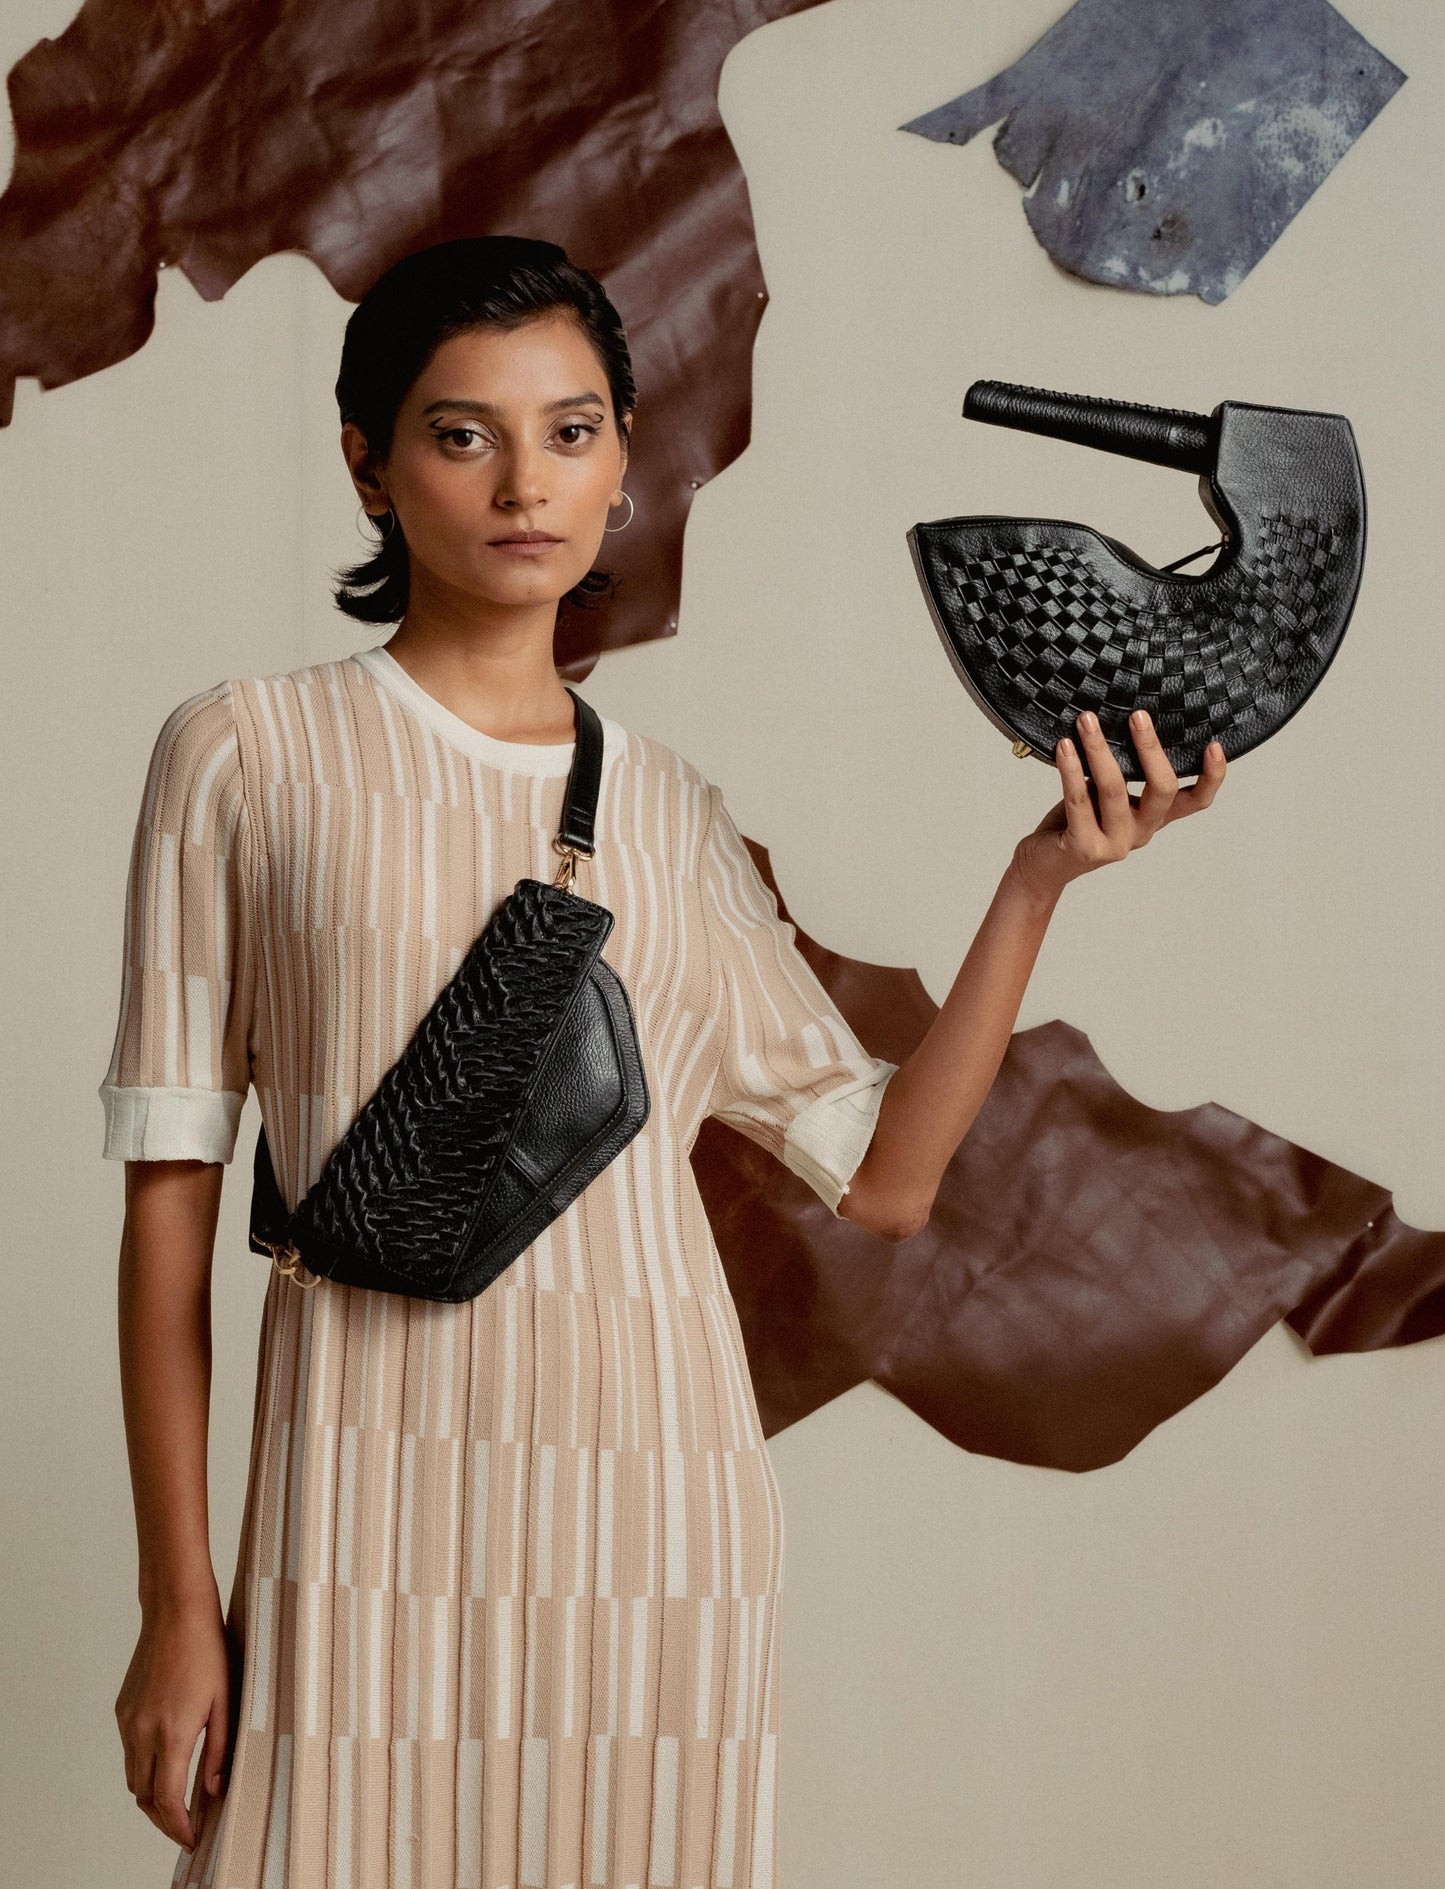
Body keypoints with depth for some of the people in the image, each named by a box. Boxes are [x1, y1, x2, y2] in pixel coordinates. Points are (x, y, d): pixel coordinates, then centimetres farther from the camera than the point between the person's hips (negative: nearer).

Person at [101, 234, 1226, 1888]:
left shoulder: (671, 809, 13)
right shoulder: (250, 753, 3)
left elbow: (885, 1178, 13)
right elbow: (171, 1192, 0)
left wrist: (1039, 875, 6)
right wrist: (177, 1603, -3)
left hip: (660, 1494, 3)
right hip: (382, 1503, -3)